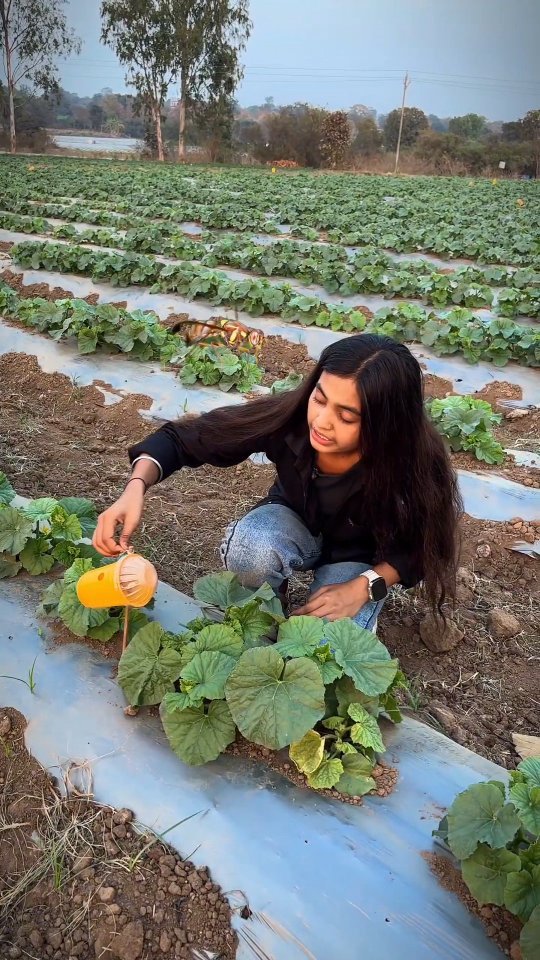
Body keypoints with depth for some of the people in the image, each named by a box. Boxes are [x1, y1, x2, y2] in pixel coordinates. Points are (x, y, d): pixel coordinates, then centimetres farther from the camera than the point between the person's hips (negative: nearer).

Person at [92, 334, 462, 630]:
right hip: (295, 524, 1)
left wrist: (364, 587, -30)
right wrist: (137, 487, -41)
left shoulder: (414, 462, -34)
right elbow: (185, 437, -24)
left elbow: (423, 548, -15)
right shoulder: (289, 416, -33)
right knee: (251, 547, -35)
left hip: (361, 557, -1)